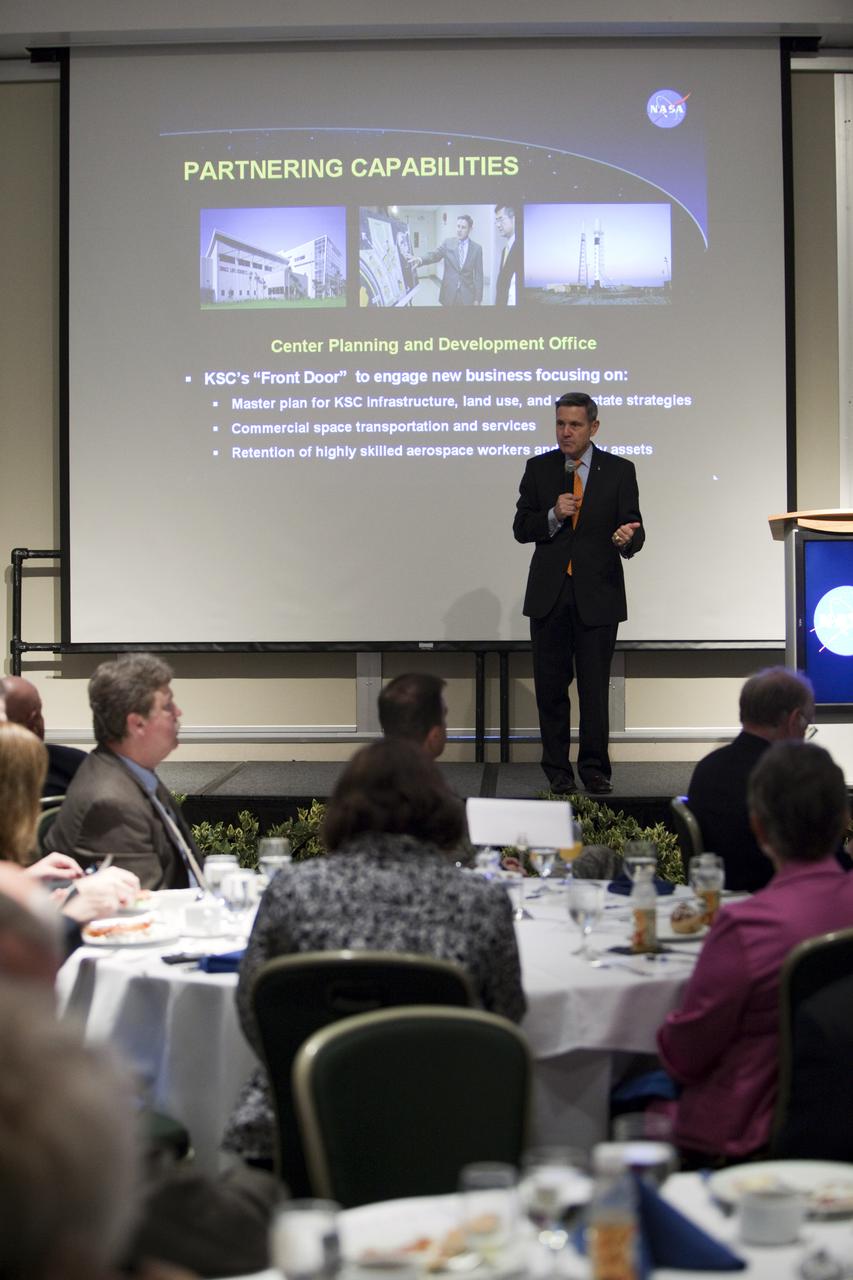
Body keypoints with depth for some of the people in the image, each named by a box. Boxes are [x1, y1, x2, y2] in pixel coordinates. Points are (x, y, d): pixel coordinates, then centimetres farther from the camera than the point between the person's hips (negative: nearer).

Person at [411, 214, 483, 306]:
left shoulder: (476, 248, 2)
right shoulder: (447, 243, 4)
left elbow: (478, 275, 2)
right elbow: (434, 255, -10)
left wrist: (477, 299, -2)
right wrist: (420, 260, -32)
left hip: (467, 295, -1)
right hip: (449, 293, 1)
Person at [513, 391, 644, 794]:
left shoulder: (618, 470, 3)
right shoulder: (538, 468, 8)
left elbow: (633, 527, -2)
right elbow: (521, 528, 6)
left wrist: (627, 538, -25)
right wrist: (553, 516, -13)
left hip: (598, 595, -2)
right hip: (549, 595, 2)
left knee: (595, 686, -1)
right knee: (551, 686, 5)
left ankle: (594, 768, 8)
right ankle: (557, 769, 14)